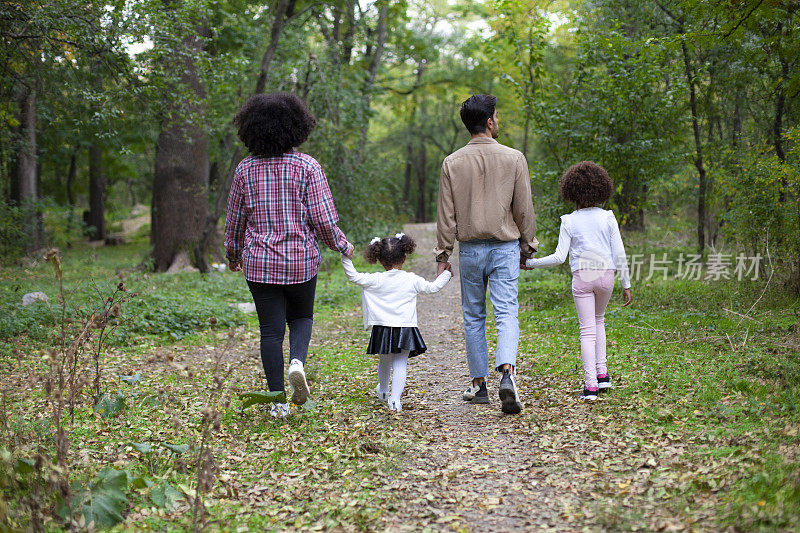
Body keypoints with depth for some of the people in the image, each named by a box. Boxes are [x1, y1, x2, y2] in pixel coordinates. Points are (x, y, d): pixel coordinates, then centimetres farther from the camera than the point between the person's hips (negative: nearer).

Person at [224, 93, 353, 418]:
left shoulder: (245, 169, -1)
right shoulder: (307, 166, -8)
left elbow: (235, 221, 8)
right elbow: (323, 219, -10)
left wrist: (234, 256, 25)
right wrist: (342, 246, 8)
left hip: (259, 262, 1)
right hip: (301, 261, -1)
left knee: (271, 330, 6)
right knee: (301, 317, 21)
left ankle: (278, 401, 7)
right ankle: (297, 361, -8)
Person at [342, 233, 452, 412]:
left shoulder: (375, 280, -3)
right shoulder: (412, 280, -3)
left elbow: (353, 276, 0)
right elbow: (433, 287, 6)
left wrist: (346, 258, 9)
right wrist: (446, 273, 20)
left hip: (383, 328, 2)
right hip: (405, 328, -2)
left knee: (384, 361, 22)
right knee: (400, 365, -1)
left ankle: (383, 391, 43)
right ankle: (395, 400, -12)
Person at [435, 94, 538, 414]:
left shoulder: (452, 163, -1)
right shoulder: (513, 158, -4)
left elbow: (446, 215, 0)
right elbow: (524, 209, -1)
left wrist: (443, 255, 6)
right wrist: (527, 246, 11)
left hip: (470, 250, 1)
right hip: (505, 247, -1)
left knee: (473, 317, 12)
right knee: (506, 314, -4)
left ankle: (479, 384, 17)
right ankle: (507, 373, -25)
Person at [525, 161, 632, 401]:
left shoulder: (569, 221, -4)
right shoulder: (608, 218, -1)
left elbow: (559, 257, -8)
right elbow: (620, 254, -1)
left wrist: (532, 262, 4)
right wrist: (626, 285, 6)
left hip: (582, 277, -2)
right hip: (606, 275, 2)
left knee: (587, 330, 0)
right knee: (598, 319, 25)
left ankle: (590, 385, -6)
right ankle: (602, 374, 19)